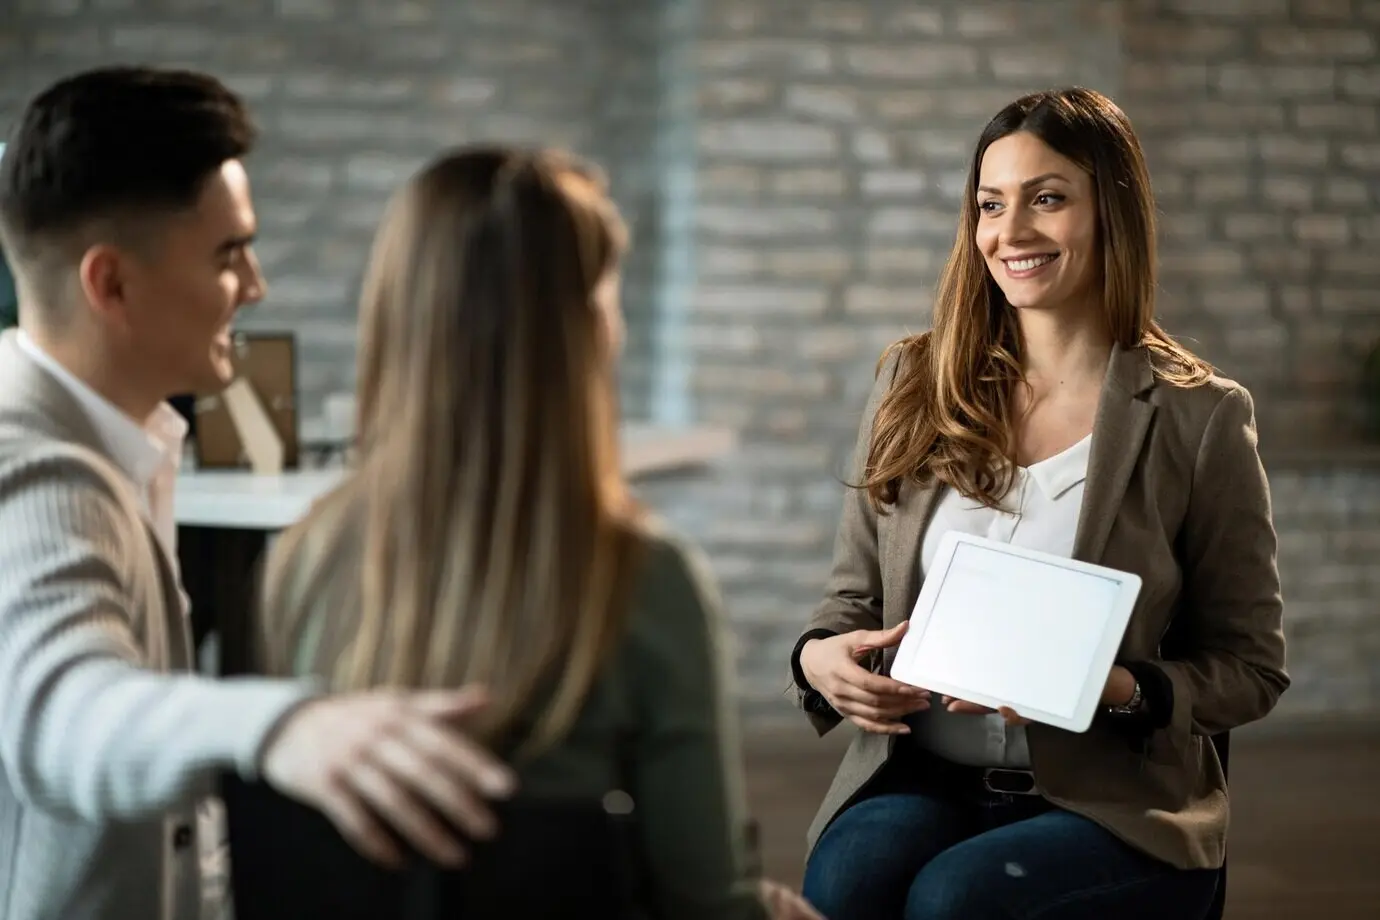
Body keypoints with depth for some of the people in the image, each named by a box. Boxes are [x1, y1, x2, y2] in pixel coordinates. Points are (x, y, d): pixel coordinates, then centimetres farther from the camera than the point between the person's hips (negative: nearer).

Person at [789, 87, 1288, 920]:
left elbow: (1252, 669, 2)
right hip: (919, 781, 2)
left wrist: (1119, 692, -17)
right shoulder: (914, 385, 8)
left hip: (1113, 809, -2)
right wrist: (818, 657, -8)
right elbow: (855, 596, 15)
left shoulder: (1198, 418, -2)